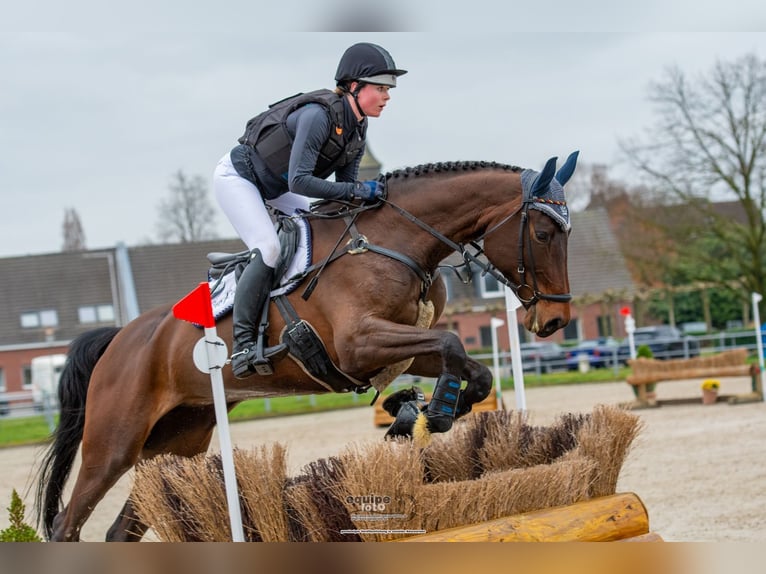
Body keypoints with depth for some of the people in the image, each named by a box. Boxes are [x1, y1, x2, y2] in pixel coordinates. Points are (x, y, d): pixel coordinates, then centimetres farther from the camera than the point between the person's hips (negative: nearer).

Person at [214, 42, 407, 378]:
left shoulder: (358, 129, -6)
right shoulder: (319, 115, -33)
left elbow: (345, 182, 2)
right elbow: (299, 181, -38)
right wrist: (356, 190, -36)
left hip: (272, 187, 9)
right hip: (237, 176, -9)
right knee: (268, 249, -23)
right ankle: (242, 347, -20)